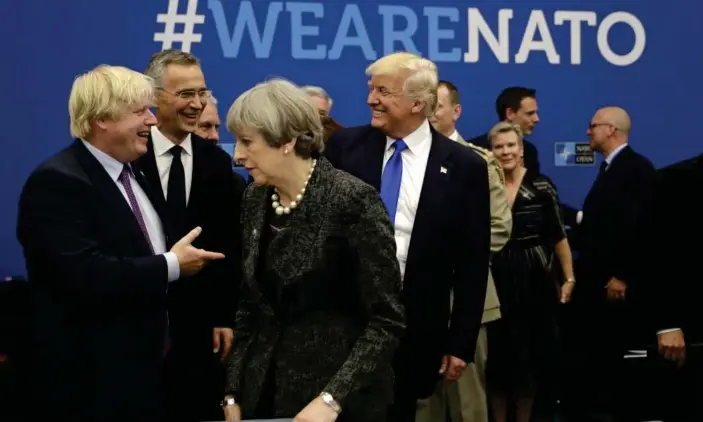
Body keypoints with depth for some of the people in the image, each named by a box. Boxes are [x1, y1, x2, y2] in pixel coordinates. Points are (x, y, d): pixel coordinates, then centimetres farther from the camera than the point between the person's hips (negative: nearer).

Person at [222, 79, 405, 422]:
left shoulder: (352, 201, -16)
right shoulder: (255, 200, 2)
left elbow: (387, 320, -17)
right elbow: (250, 306, 10)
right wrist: (233, 393, 4)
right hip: (264, 390, 6)